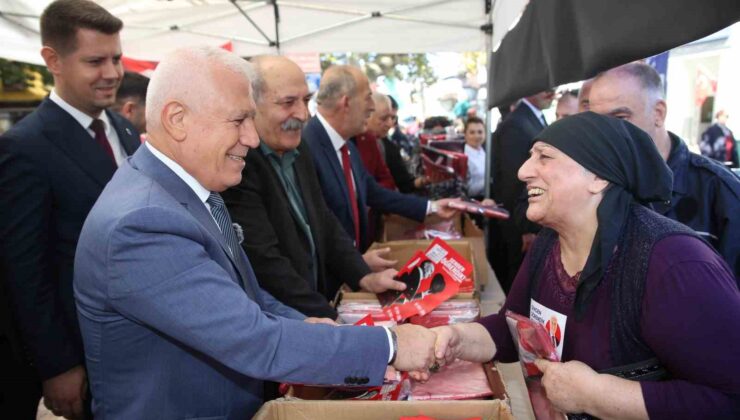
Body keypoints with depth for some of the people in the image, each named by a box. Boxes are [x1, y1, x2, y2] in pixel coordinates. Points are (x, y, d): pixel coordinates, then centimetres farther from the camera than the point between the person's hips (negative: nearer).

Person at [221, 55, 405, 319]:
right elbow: (265, 262, -22)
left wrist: (364, 278, 2)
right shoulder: (236, 164, -19)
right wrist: (329, 319, -22)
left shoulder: (298, 151, 9)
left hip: (319, 307, 7)